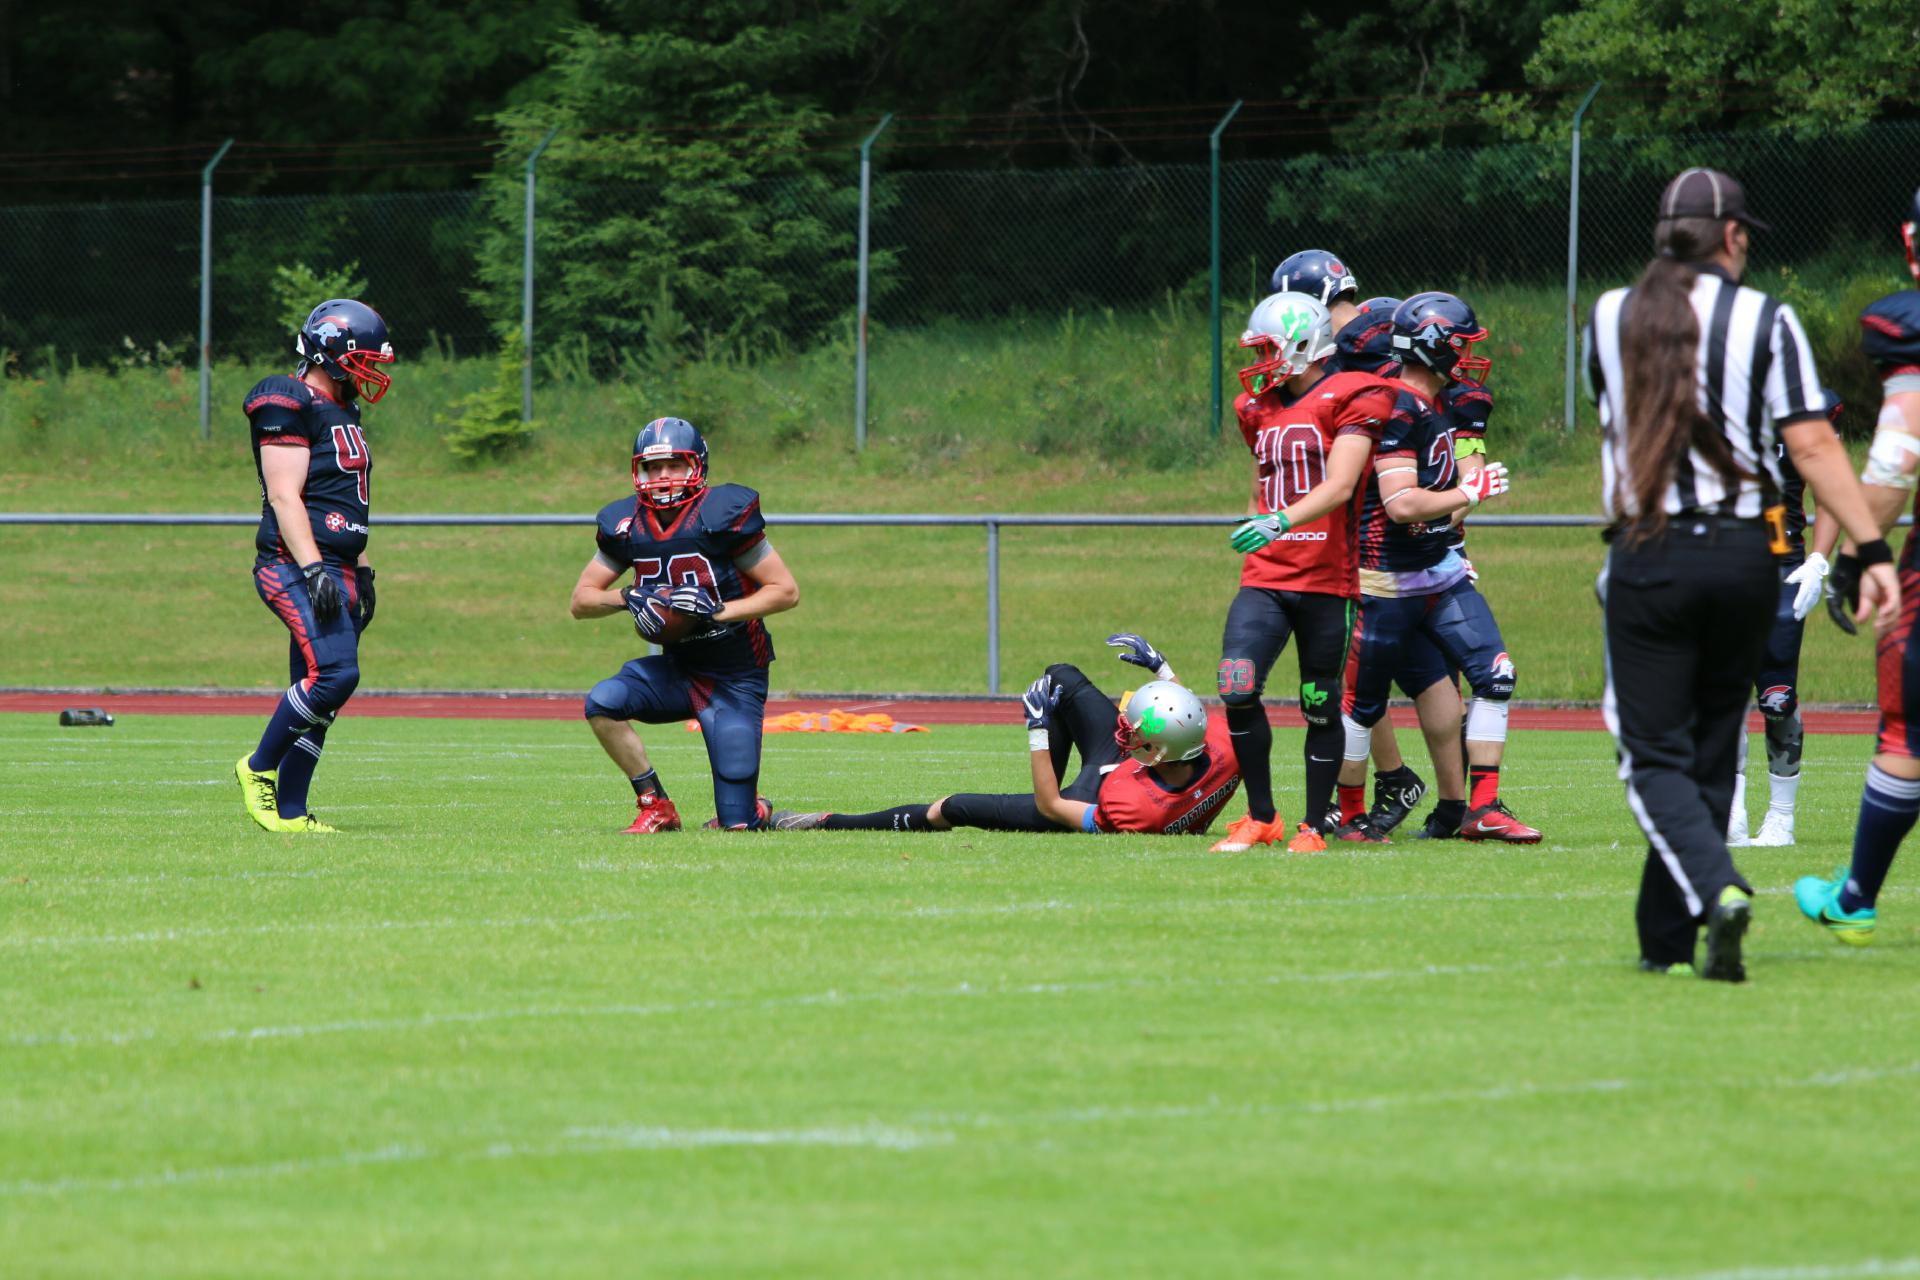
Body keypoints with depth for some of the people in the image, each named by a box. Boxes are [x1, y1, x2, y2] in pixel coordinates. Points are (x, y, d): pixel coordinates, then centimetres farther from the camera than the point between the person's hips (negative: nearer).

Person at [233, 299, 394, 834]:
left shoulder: (341, 411, 19)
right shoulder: (289, 407, -10)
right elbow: (284, 497, -17)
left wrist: (361, 574, 25)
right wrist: (315, 570, -24)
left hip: (335, 569, 10)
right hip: (296, 566, -10)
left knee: (318, 694, 6)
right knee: (334, 673, -21)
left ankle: (289, 812, 7)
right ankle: (259, 769, -6)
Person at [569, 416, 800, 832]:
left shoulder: (723, 513, -16)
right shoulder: (625, 524, -2)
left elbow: (786, 591, -13)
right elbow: (580, 601, 3)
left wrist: (719, 610, -26)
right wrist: (627, 598, -18)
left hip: (734, 680, -4)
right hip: (677, 669, 4)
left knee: (736, 824, -9)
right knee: (602, 703, -25)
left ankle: (753, 809, 30)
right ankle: (656, 805, -7)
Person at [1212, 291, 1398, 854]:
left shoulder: (1349, 400, -6)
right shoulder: (1259, 408, 15)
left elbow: (1339, 487, -18)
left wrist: (1280, 521, -31)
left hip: (1326, 579, -5)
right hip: (1265, 577, 5)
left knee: (1321, 706, 2)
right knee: (1237, 690, -11)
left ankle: (1313, 827, 14)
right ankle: (1261, 818, 1)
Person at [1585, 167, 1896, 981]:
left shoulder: (1609, 318, 6)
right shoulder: (1766, 320, -2)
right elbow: (1812, 443, -9)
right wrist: (1870, 550, -9)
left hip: (1645, 559, 0)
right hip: (1744, 555, 0)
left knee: (1654, 756, 0)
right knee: (1711, 753, 12)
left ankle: (1717, 887, -26)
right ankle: (1667, 940, 14)